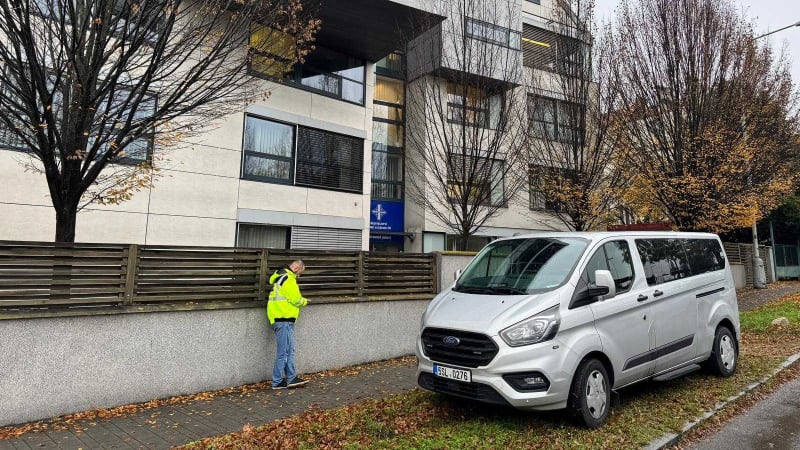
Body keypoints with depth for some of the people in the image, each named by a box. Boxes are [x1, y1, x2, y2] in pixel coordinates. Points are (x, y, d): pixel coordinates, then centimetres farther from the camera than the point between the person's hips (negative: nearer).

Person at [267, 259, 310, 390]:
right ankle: (277, 382, 4)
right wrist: (304, 301, 4)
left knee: (290, 350, 13)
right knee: (283, 351, -3)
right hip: (283, 320, -10)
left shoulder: (280, 277, 19)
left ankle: (291, 378, 17)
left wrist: (300, 301, 8)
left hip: (283, 319, 10)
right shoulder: (288, 279, -14)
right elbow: (295, 299, -15)